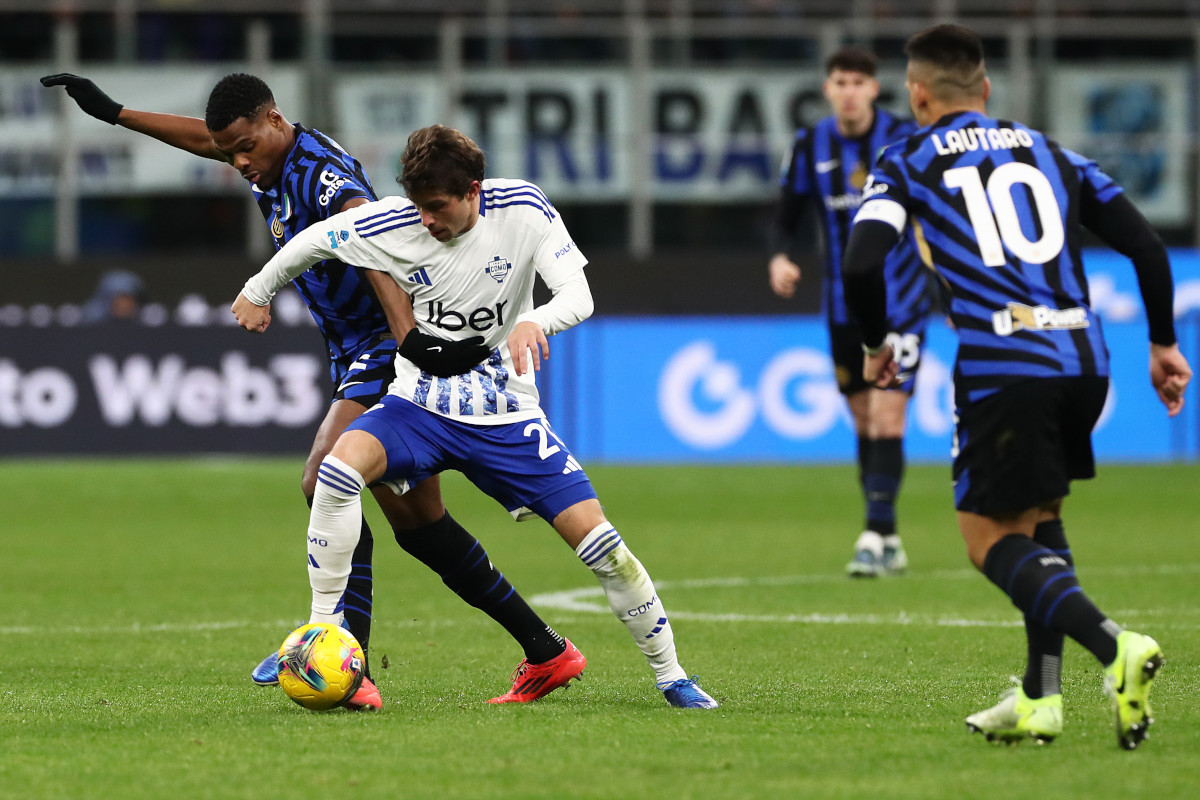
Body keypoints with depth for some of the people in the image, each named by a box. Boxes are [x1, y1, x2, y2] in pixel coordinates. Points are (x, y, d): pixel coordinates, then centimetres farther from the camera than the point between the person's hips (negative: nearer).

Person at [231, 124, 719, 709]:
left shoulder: (522, 210, -12)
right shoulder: (393, 224, -12)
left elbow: (578, 295, -18)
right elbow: (312, 240, 4)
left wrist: (534, 321, -40)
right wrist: (258, 292, 18)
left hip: (505, 416, 0)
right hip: (420, 404, 0)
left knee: (595, 538, -10)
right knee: (340, 466, -31)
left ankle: (670, 674, 9)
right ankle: (323, 635, -20)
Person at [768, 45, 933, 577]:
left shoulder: (904, 140, -10)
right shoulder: (809, 148, -1)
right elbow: (787, 218, 7)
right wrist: (779, 257, -13)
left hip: (900, 299, -4)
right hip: (844, 305, 4)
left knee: (886, 415, -15)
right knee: (863, 421, 10)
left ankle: (877, 536, -15)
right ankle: (889, 546, 20)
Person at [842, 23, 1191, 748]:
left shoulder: (907, 163, 9)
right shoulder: (1050, 152, 20)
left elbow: (863, 263, -6)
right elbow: (1145, 244, 13)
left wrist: (875, 346, 11)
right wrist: (1164, 344, 23)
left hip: (1004, 367, -5)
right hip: (1084, 357, 5)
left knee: (990, 536, 4)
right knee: (1040, 516, 24)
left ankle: (1114, 645, -21)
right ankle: (1041, 698, 17)